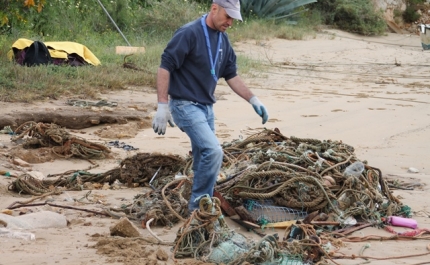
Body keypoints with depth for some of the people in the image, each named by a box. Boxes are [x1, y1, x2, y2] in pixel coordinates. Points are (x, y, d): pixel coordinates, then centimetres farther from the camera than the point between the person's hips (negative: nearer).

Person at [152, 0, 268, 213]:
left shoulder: (223, 40, 8)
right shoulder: (189, 34, -16)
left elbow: (231, 76, 16)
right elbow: (165, 67, -17)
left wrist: (253, 100, 7)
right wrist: (162, 106, -21)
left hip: (206, 107, 8)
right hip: (185, 105, -8)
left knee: (204, 157, 11)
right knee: (213, 151, -19)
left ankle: (200, 204, 21)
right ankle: (199, 204, -8)